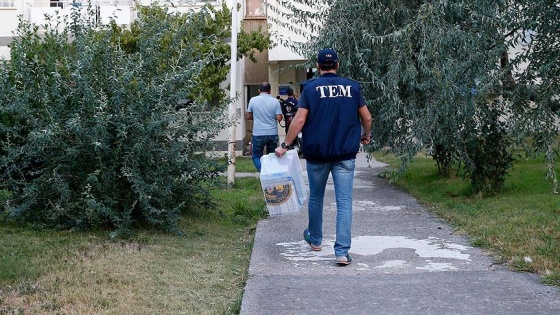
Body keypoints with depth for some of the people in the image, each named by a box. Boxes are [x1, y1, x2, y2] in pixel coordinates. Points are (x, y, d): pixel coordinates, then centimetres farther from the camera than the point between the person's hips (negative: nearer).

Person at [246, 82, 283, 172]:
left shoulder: (253, 100, -2)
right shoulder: (275, 101, -3)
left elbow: (248, 117, 6)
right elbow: (279, 118, -6)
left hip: (258, 134, -1)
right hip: (273, 134, 1)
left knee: (256, 156, 7)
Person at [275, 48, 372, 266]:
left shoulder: (311, 87, -3)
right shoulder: (352, 87, 3)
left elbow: (299, 120, -10)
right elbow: (367, 118, 7)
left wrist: (285, 145, -4)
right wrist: (366, 136, 26)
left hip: (317, 152, 0)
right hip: (345, 153, 0)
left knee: (316, 197, 18)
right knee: (344, 201, -1)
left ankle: (315, 239, 36)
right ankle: (342, 251, -9)